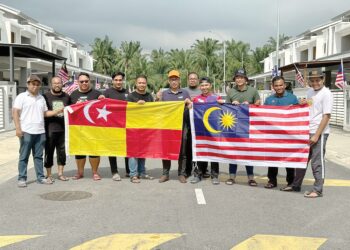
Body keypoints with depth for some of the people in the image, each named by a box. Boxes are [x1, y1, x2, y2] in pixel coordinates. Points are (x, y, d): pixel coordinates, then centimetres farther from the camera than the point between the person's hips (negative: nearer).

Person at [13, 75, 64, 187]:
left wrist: (58, 111, 2)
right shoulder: (21, 97, -1)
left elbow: (45, 113, 17)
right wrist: (18, 128, -15)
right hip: (26, 132, -5)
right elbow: (15, 113, -6)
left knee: (38, 156, 10)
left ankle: (40, 177, 15)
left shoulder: (41, 98, 16)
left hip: (40, 132, 5)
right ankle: (22, 178, 6)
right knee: (24, 156, 1)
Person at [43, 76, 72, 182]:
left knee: (62, 152, 9)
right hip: (50, 129, -3)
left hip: (63, 129, 4)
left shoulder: (66, 97, 11)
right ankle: (49, 174, 14)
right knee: (49, 152, 2)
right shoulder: (45, 96, 0)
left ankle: (60, 173, 21)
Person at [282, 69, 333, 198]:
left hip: (319, 133, -8)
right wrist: (303, 103, 6)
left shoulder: (326, 94, -12)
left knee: (317, 162, -1)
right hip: (307, 131, 8)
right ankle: (296, 185, 28)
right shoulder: (310, 91, 11)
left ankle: (318, 190, 10)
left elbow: (326, 116, -16)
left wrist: (316, 135, -18)